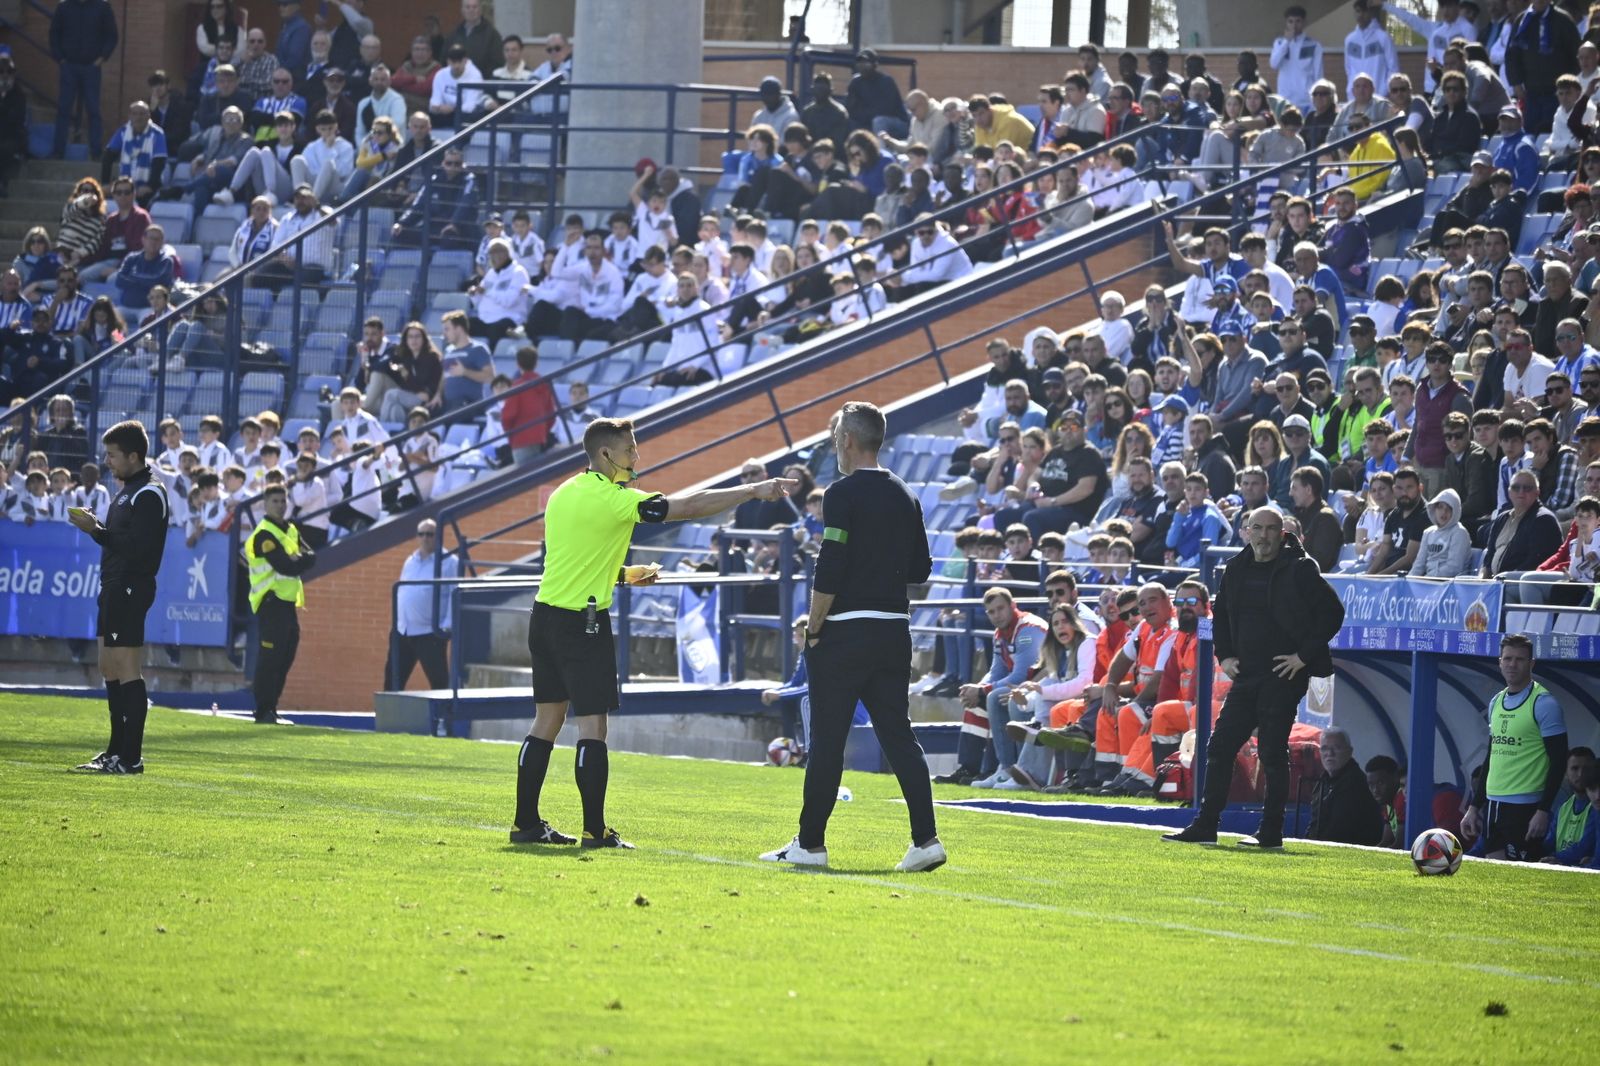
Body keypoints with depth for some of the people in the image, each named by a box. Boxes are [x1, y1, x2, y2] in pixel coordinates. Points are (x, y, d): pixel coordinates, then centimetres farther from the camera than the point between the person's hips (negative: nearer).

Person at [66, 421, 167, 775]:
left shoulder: (148, 494, -13)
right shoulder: (129, 490, 18)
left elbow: (138, 548, -21)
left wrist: (97, 531, -18)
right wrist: (95, 527, 6)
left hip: (131, 589, -11)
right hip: (115, 587, 11)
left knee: (126, 670, -10)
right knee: (110, 669, 13)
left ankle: (130, 757, -10)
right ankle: (116, 752, 20)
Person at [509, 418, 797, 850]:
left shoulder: (564, 494, 12)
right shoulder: (611, 499, -14)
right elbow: (688, 506, -18)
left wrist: (623, 574, 20)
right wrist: (754, 491, -14)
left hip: (546, 615, 8)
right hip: (583, 622, -8)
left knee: (546, 720, 12)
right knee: (592, 724, -5)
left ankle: (526, 822, 13)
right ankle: (595, 830, -6)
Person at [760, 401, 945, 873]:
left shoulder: (844, 493, -11)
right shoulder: (905, 497, 10)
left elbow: (828, 570, -15)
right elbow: (920, 569, 13)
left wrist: (813, 628, -7)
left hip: (845, 632, -6)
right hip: (894, 630, 6)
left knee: (827, 739, 1)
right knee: (898, 734, 6)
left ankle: (810, 843, 6)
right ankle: (926, 838, -5)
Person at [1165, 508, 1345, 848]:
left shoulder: (1299, 570, -7)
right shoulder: (1237, 570, 11)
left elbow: (1333, 612, -9)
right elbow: (1221, 613, 26)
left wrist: (1305, 655, -12)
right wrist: (1224, 655, 13)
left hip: (1283, 676, -6)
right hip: (1246, 675, 7)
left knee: (1272, 752, -5)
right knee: (1220, 747, 5)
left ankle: (1271, 832, 1)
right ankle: (1205, 826, 11)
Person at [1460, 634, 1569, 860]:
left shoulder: (1543, 704, -7)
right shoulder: (1496, 702, 15)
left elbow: (1558, 761, -10)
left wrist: (1543, 811, -17)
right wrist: (1474, 806, 18)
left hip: (1525, 807, -7)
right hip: (1493, 805, 7)